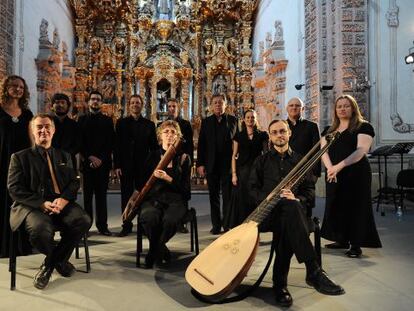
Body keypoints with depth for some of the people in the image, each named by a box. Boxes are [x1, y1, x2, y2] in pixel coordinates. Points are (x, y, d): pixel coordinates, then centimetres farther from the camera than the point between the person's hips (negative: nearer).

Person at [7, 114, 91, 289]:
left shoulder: (64, 156, 21)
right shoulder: (20, 157, 11)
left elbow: (74, 182, 13)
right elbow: (15, 189, 0)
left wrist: (64, 198, -10)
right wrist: (42, 204, -16)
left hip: (61, 203, 3)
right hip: (32, 206, -3)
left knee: (83, 221, -28)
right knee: (41, 229, -36)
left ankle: (49, 265, -5)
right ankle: (60, 260, 1)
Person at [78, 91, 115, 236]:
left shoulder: (107, 120, 11)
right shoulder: (82, 120, 10)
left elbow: (111, 142, 4)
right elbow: (79, 142, 3)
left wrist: (101, 159, -7)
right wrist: (90, 157, -8)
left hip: (103, 163, 0)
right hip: (87, 162, 0)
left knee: (101, 194, 2)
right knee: (87, 195, 2)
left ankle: (102, 225, 6)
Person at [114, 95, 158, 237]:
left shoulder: (149, 124, 8)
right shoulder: (121, 123, 6)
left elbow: (154, 146, 6)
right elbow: (117, 145, 2)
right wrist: (117, 165, -5)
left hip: (143, 165, 0)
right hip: (126, 165, 0)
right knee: (126, 196, 4)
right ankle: (126, 226, 13)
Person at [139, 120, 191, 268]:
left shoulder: (183, 158, 9)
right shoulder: (153, 156, 14)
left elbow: (185, 187, 2)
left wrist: (168, 178, -13)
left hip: (175, 199, -1)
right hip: (153, 198, 1)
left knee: (169, 220, -34)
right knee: (149, 217, -34)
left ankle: (155, 251, -2)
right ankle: (162, 250, -5)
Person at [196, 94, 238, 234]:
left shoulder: (233, 120, 4)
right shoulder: (206, 122, 8)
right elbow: (201, 144, 5)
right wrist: (200, 163, -2)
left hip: (227, 164, -2)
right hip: (211, 165, 2)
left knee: (228, 196, 1)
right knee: (214, 196, 8)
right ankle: (216, 225, 16)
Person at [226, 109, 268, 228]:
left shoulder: (262, 135, 6)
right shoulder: (239, 136, 7)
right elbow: (234, 156, 4)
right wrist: (234, 174, -5)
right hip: (242, 171, 0)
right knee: (241, 200, 2)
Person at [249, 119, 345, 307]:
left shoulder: (299, 160, 20)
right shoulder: (262, 161, 18)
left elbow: (310, 190, 13)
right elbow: (253, 188, 9)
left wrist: (297, 199, -10)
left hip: (290, 210, 2)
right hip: (268, 212, -1)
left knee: (285, 225, -39)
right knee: (290, 207, -39)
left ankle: (280, 283, -29)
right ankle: (314, 271, -41)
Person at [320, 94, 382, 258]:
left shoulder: (363, 127, -3)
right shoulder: (329, 130, 14)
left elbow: (361, 150, -16)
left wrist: (340, 166, -27)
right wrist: (330, 167, -18)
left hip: (356, 173, -5)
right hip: (333, 175, 6)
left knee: (355, 207, -3)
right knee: (336, 206, 9)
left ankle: (356, 245, 5)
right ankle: (342, 240, 22)